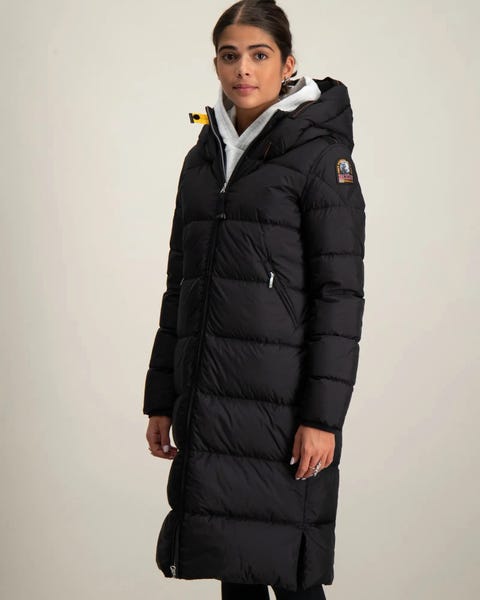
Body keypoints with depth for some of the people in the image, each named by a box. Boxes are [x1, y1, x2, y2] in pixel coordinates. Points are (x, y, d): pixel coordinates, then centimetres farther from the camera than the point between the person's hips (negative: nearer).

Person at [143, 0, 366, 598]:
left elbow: (340, 292, -10)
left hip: (279, 397, -6)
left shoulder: (320, 155, -5)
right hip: (209, 400, 6)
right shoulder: (203, 157, 14)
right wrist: (161, 398, 14)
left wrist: (323, 415, -15)